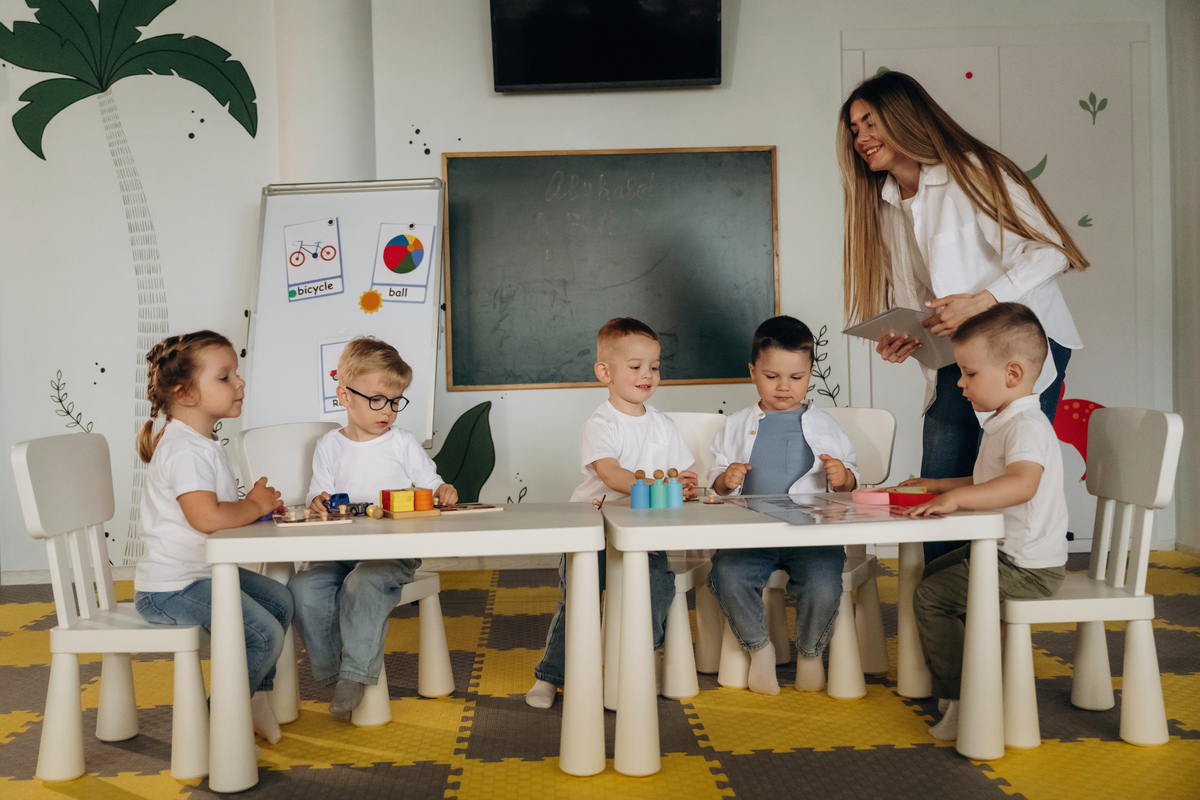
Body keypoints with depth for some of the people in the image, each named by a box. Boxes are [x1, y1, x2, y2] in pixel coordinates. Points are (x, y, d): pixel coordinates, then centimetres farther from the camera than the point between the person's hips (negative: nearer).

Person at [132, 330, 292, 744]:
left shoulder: (202, 443, 13)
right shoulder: (186, 450, -22)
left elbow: (222, 507, 22)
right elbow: (206, 516, -35)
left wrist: (253, 501, 3)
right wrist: (256, 506, -19)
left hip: (204, 572, 11)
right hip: (171, 588, -11)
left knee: (279, 600, 17)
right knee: (264, 634, -17)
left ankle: (255, 694, 30)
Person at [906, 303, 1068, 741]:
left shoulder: (1027, 425, -22)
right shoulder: (1004, 421, 13)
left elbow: (1022, 483, -41)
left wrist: (957, 497, -45)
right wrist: (940, 486, 21)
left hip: (1027, 568, -11)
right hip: (1004, 552, 11)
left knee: (931, 597, -12)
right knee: (932, 574, 24)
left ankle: (959, 701, -2)